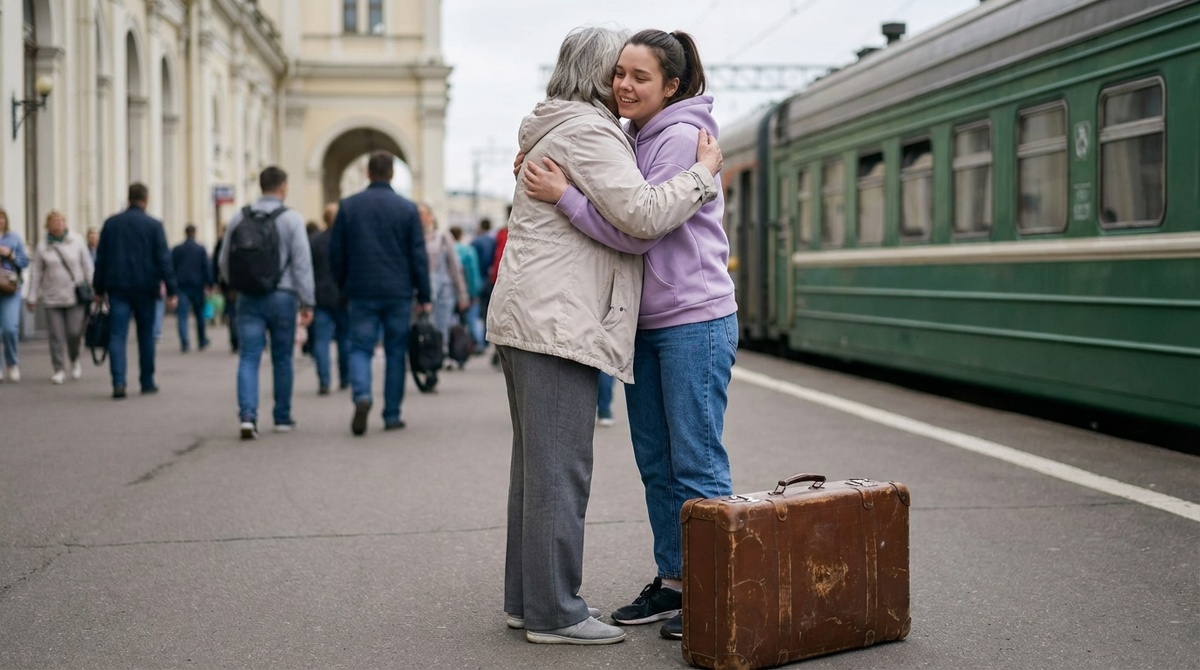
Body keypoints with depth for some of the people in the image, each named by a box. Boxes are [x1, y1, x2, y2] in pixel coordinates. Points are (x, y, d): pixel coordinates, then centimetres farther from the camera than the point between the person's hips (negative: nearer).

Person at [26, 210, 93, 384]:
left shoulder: (77, 241, 2)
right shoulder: (42, 247, 3)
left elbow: (87, 267, 5)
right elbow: (36, 273, 6)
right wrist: (32, 297, 4)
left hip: (76, 296, -1)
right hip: (52, 298, 1)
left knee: (74, 332, -6)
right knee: (56, 335, -1)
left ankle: (74, 359, 23)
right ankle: (59, 369, 8)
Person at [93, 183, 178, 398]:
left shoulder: (111, 223, 6)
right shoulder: (154, 225, -3)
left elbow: (101, 258, 8)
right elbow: (164, 259, -6)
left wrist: (99, 289, 14)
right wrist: (171, 290, -4)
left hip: (117, 288, 1)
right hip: (145, 288, -1)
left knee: (117, 335, -2)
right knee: (146, 335, 10)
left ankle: (118, 382, -16)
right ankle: (147, 382, 16)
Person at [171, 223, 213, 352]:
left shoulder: (176, 250, 4)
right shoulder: (201, 249, 0)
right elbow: (207, 268, -1)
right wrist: (209, 285, 2)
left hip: (181, 285, 0)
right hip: (197, 286, 0)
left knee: (182, 316, -4)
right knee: (200, 315, 13)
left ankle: (184, 343, -17)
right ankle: (202, 342, 21)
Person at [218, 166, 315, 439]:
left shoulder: (240, 218, 6)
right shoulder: (291, 219, -5)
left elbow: (224, 261, 11)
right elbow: (302, 263, -9)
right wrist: (307, 302, -5)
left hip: (248, 298, 2)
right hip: (282, 296, -2)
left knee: (248, 358, -1)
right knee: (282, 358, 10)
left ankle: (247, 414, -18)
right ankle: (282, 418, 18)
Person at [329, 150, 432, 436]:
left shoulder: (348, 206, 3)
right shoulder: (407, 208, 0)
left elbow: (335, 253, 5)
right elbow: (419, 256, -1)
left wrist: (343, 289, 17)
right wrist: (424, 297, 4)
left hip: (361, 293, 0)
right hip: (399, 293, 0)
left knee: (360, 348, 5)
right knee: (395, 352, 8)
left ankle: (361, 395, -22)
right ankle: (392, 415, 10)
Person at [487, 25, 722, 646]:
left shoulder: (555, 131, 24)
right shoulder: (587, 132, -10)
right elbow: (643, 212, -19)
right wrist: (704, 172, -8)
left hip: (525, 316, 11)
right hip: (556, 320, -11)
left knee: (535, 466, 13)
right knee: (560, 471, -8)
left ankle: (526, 599, 20)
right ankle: (553, 613, -3)